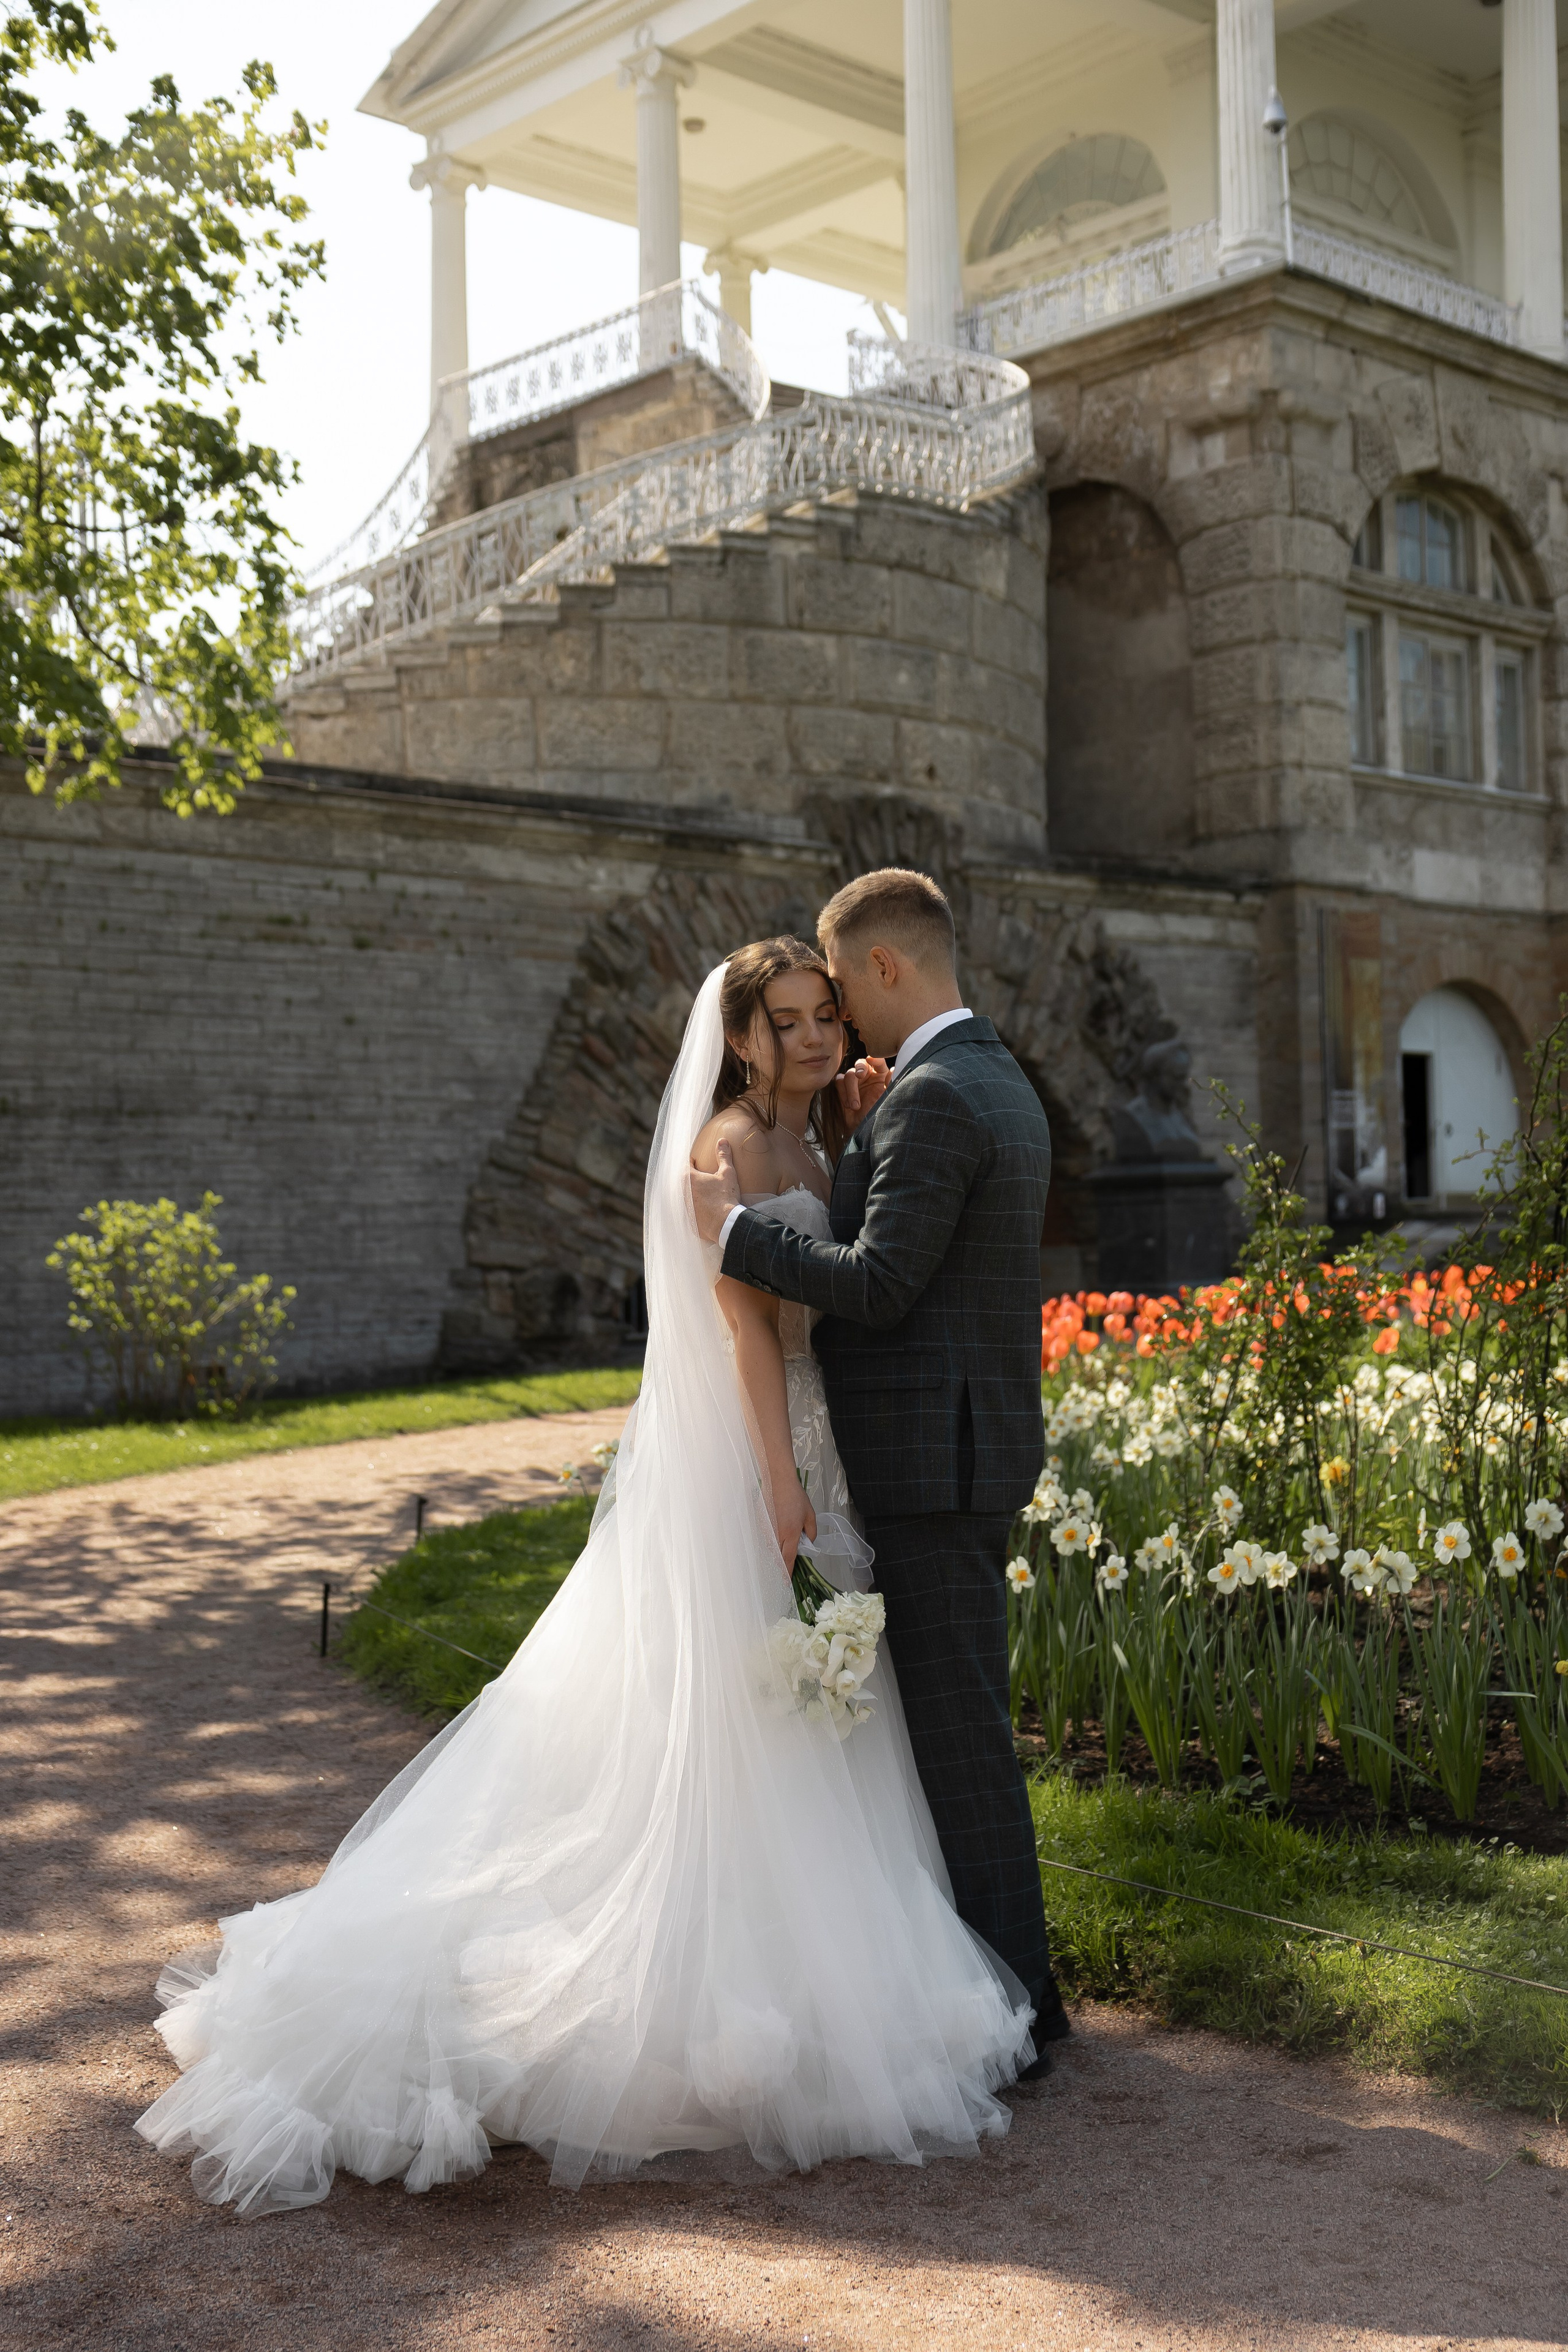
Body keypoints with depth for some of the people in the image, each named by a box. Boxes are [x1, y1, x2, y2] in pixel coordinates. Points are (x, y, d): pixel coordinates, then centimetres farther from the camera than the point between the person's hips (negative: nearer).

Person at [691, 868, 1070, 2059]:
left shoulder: (932, 1096, -18)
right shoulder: (1001, 1081, 15)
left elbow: (877, 1285, -22)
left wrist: (736, 1223, -12)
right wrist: (870, 1127, 11)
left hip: (930, 1460, -11)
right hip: (974, 1441, 11)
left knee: (962, 1733, -2)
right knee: (960, 1722, 19)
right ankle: (1016, 1977, 30)